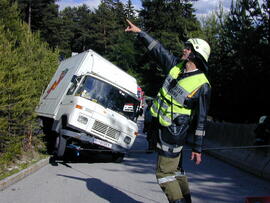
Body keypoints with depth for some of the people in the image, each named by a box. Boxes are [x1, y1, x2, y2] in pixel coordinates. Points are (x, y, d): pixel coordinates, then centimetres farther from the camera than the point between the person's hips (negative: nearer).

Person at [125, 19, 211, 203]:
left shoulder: (202, 86, -17)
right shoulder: (176, 64, 1)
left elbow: (201, 120, -14)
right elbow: (157, 49, 13)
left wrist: (198, 148, -12)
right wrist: (139, 32, 15)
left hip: (173, 132, -8)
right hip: (161, 125, 8)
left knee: (165, 173, -3)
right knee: (174, 169, 19)